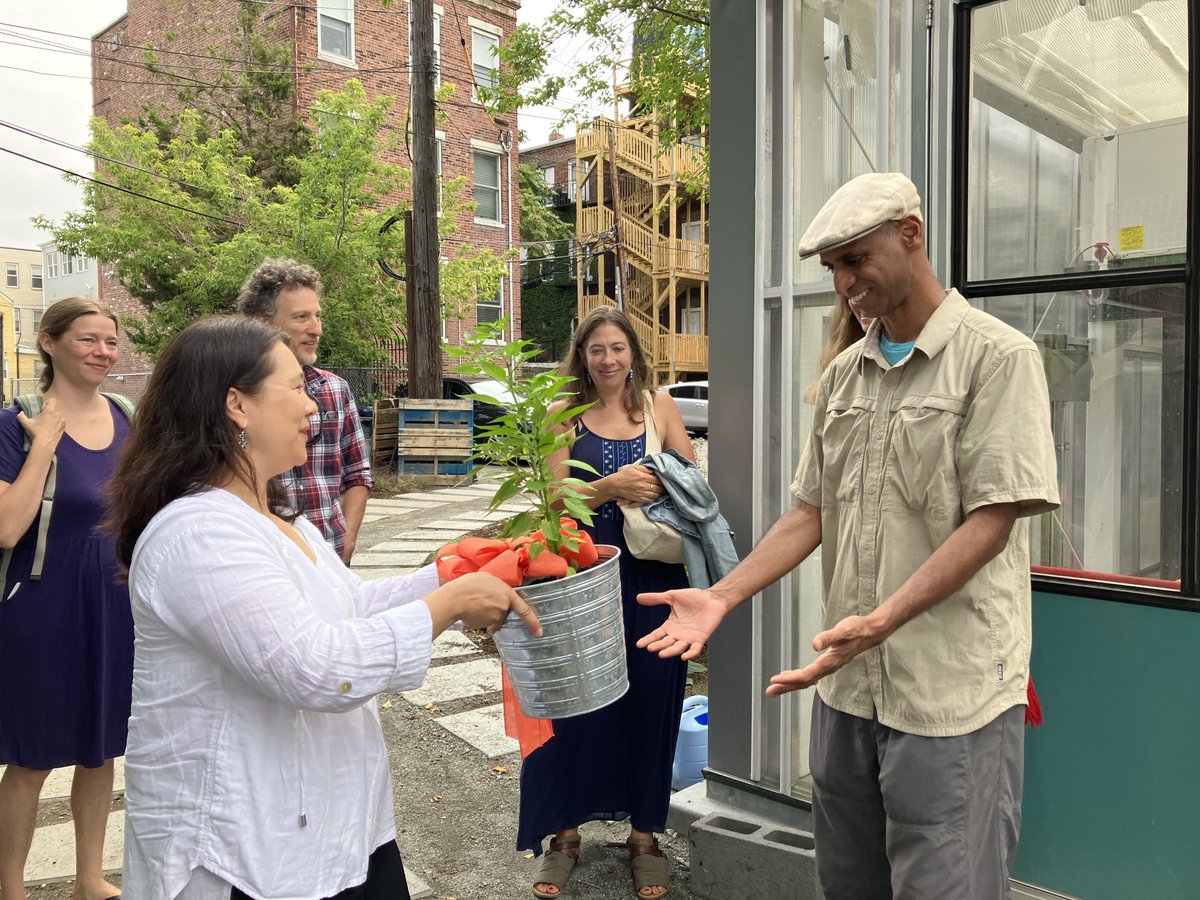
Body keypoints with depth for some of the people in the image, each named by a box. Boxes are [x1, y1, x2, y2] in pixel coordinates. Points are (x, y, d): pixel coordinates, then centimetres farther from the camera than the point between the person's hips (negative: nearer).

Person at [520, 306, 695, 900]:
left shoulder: (659, 406, 5)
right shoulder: (565, 414, 2)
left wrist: (659, 485, -16)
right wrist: (611, 487, -19)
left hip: (654, 575, 1)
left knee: (651, 699, 7)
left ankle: (644, 833, 26)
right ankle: (565, 832, 23)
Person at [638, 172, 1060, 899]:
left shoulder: (1000, 358, -8)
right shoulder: (844, 374, 11)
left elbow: (993, 518, -15)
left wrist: (883, 620, -26)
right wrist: (722, 598, 0)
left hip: (953, 695, -6)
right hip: (848, 685, 6)